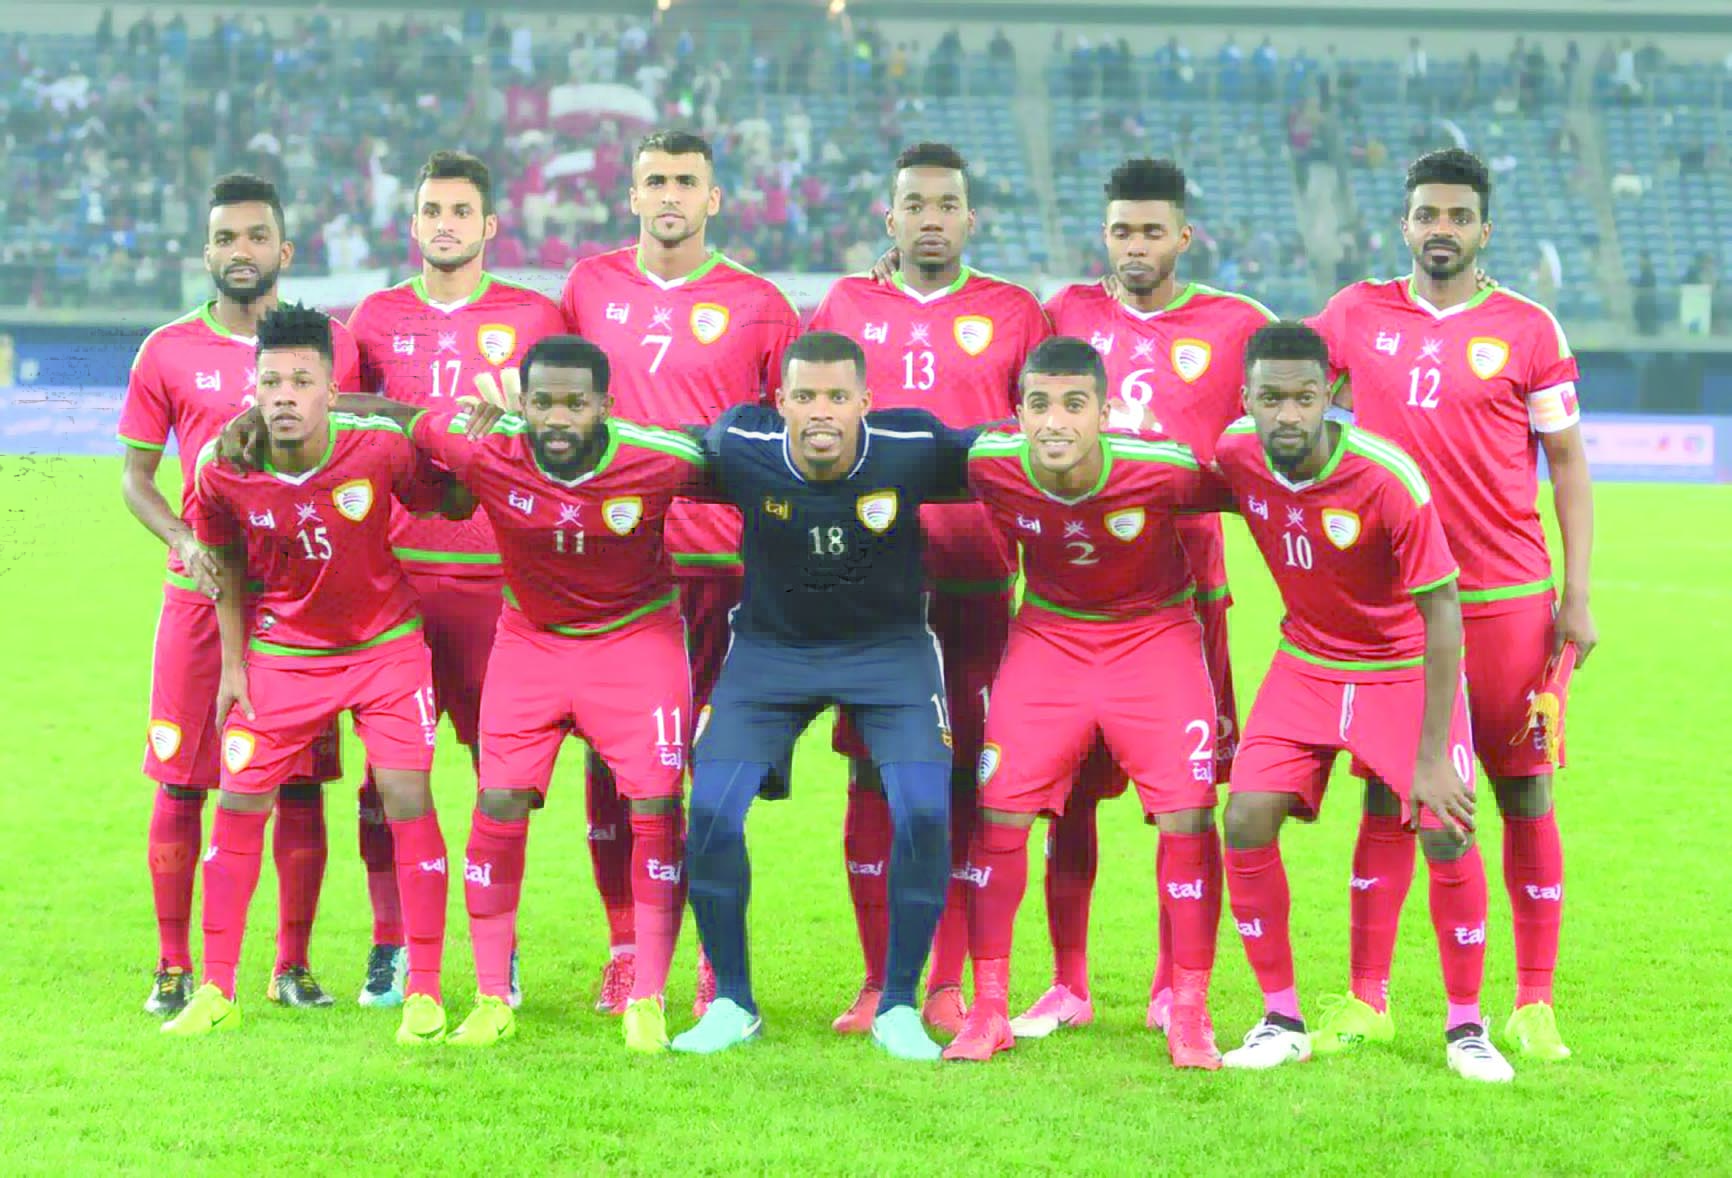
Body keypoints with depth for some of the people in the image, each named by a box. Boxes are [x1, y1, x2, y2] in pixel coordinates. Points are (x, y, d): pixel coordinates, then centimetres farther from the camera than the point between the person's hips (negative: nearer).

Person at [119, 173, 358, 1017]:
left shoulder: (330, 345, 6)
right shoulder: (169, 353, 5)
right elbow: (135, 475, 9)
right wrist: (186, 541, -8)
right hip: (201, 592, 0)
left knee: (299, 785, 1)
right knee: (180, 782, -1)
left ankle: (293, 964, 9)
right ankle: (174, 968, 7)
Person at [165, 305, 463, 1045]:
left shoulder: (380, 449, -21)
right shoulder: (223, 470, -17)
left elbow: (450, 504, -4)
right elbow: (228, 563, 2)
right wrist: (233, 663, 2)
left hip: (387, 645, -1)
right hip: (281, 652, 2)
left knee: (407, 799, -9)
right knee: (239, 805, 0)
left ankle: (424, 993, 1)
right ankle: (216, 993, 13)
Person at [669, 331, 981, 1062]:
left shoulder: (912, 449, -22)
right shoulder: (740, 448, -21)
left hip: (889, 646, -1)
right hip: (770, 647, 1)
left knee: (923, 812, -16)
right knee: (710, 810, -12)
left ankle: (898, 1008, 3)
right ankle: (732, 1005, 8)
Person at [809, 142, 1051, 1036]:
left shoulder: (1013, 315, 7)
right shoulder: (844, 308, 11)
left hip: (976, 576, -1)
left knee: (964, 777, -1)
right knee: (872, 775, 0)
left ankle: (948, 982, 5)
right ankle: (878, 980, 6)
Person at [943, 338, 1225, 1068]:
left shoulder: (1164, 469, -27)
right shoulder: (991, 466, -21)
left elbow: (1225, 499, -5)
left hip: (1155, 632, -2)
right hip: (1047, 635, 2)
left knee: (1187, 815, -10)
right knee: (997, 809, -5)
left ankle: (1189, 1017, 4)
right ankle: (988, 1012, 8)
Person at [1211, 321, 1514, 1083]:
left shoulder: (1390, 480, -29)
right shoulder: (1237, 457, -16)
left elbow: (1441, 613, -24)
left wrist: (1432, 755, -25)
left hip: (1407, 669, -4)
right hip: (1305, 662, 4)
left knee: (1446, 835, -15)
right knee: (1246, 824, -11)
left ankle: (1465, 1026, 6)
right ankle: (1281, 1020, 4)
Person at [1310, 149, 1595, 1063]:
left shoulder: (1527, 329, 0)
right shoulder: (1356, 315, 5)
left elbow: (1567, 462, 3)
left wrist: (1577, 595, -3)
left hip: (1509, 601, -1)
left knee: (1523, 795, 1)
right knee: (1387, 796, 3)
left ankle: (1533, 1007, 6)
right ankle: (1366, 1001, 9)